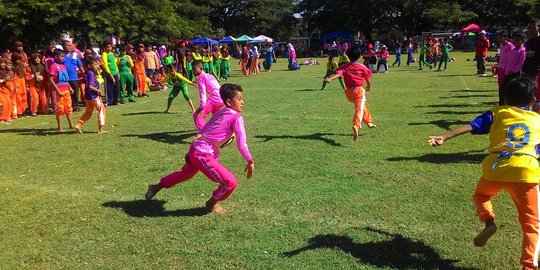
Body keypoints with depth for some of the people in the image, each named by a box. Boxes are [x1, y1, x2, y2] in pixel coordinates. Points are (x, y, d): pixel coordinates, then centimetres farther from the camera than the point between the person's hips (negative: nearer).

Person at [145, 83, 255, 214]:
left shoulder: (219, 113, 12)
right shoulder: (237, 117, -12)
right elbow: (242, 145, -15)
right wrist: (250, 162, -5)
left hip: (195, 149, 10)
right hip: (203, 155, -9)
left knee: (186, 173, 36)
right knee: (231, 182, -4)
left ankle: (157, 187, 53)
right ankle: (212, 203, 21)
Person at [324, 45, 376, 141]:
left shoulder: (345, 67, -1)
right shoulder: (363, 67, 0)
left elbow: (338, 74, -21)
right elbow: (368, 80, 8)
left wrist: (330, 79, -35)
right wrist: (369, 87, 28)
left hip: (349, 91, 3)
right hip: (359, 90, -3)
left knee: (360, 106, 28)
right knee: (359, 109, -12)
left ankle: (369, 121, 44)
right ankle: (356, 126, -39)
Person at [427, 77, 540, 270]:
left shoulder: (497, 113, 17)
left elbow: (470, 126, 4)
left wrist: (444, 138, -3)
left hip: (496, 169, 0)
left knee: (481, 195, 32)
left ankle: (488, 221, 5)